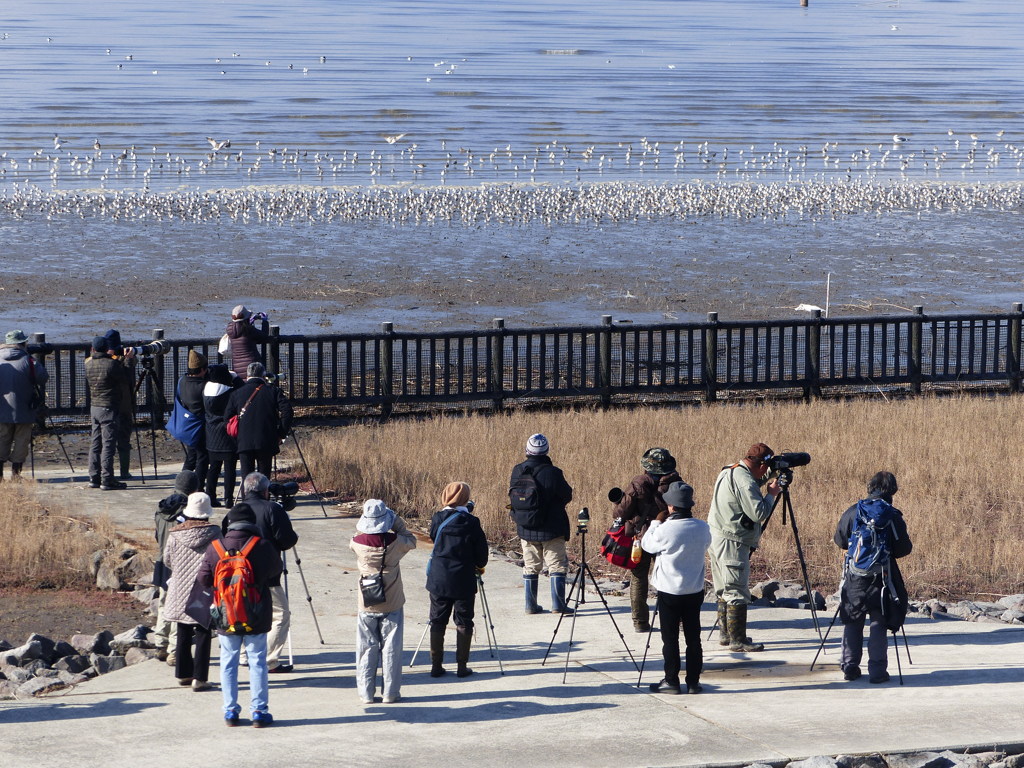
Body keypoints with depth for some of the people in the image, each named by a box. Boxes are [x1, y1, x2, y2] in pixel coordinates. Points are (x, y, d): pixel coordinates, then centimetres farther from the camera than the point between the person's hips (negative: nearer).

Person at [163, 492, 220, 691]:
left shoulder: (175, 534, -4)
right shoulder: (214, 533, -10)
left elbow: (167, 560, 6)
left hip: (180, 592, 3)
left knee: (183, 634, 15)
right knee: (203, 634, 0)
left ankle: (183, 674, 23)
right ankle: (199, 678, -4)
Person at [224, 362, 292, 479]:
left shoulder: (236, 393, 9)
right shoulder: (273, 391, 4)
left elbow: (227, 417, 11)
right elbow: (287, 411, -6)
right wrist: (282, 434, 1)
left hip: (244, 443, 1)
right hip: (267, 443, -1)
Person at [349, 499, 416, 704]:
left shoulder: (358, 543, -11)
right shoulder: (395, 542, -14)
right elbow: (412, 541, 7)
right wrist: (398, 524, 5)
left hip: (367, 605, 1)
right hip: (392, 604, -1)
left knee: (366, 648, 9)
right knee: (391, 648, 7)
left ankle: (366, 693, 12)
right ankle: (390, 693, 9)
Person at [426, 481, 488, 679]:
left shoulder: (438, 519, -4)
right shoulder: (471, 522, -8)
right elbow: (482, 551, -2)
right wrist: (479, 566, 18)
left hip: (438, 580, 2)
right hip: (464, 581, -2)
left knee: (437, 622, 9)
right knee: (464, 623, 7)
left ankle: (436, 665, 9)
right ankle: (462, 666, 5)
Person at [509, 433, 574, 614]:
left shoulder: (518, 471, -4)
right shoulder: (552, 473, -17)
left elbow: (512, 494, 8)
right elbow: (567, 496, -7)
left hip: (526, 530, 4)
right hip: (551, 530, -4)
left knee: (530, 567, 13)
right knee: (556, 565, 3)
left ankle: (531, 605, 14)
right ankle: (558, 604, -2)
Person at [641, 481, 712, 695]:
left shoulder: (665, 530, -19)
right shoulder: (702, 528, -5)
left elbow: (647, 545, -2)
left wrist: (656, 522, 10)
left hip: (669, 591, -4)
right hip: (695, 590, 4)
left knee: (670, 638, 5)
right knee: (693, 637, 9)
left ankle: (671, 681, 8)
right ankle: (693, 681, 12)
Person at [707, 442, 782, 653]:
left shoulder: (728, 472, 12)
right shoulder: (744, 480, -19)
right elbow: (759, 513, -21)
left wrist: (766, 481, 12)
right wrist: (771, 494, -6)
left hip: (717, 539, 10)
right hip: (732, 541, -10)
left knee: (724, 590, 17)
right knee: (737, 591, -7)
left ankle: (725, 634, 24)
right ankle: (737, 640, -6)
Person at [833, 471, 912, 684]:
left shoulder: (852, 512, 2)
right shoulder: (892, 516, -7)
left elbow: (839, 540, 11)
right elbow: (904, 549, -5)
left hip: (854, 576, 3)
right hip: (881, 577, -3)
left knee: (852, 622, 14)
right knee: (878, 623, 3)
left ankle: (849, 667, 15)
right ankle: (877, 670, -1)